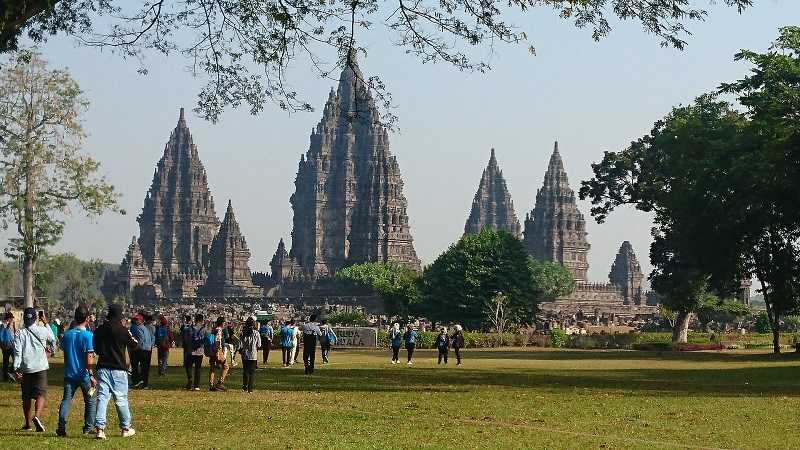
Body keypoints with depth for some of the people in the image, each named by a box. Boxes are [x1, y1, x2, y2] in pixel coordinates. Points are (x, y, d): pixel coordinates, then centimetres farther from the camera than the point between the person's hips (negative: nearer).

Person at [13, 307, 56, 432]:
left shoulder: (20, 334, -1)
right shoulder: (42, 330, -1)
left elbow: (17, 353, -7)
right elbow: (53, 339, 20)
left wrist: (16, 369, -6)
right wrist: (46, 323, 31)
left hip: (26, 369, 2)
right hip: (41, 368, -1)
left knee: (26, 397, 12)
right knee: (40, 394, -6)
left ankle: (28, 423, 19)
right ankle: (37, 416, -31)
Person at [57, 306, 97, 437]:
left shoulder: (67, 334, 4)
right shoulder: (88, 335, -12)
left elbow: (64, 351, 12)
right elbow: (89, 357, -15)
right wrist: (92, 375, -13)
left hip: (69, 374, 4)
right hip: (84, 374, -4)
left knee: (66, 400, 4)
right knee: (91, 400, 11)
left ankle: (61, 427, -9)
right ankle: (88, 428, 12)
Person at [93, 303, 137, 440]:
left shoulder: (99, 330, 2)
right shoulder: (123, 330, -10)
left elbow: (95, 349, 12)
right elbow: (134, 345, 2)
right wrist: (129, 333, 16)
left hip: (102, 368, 3)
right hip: (118, 369, -3)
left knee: (102, 398, 1)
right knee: (121, 399, 7)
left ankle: (99, 428, -8)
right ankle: (126, 428, 18)